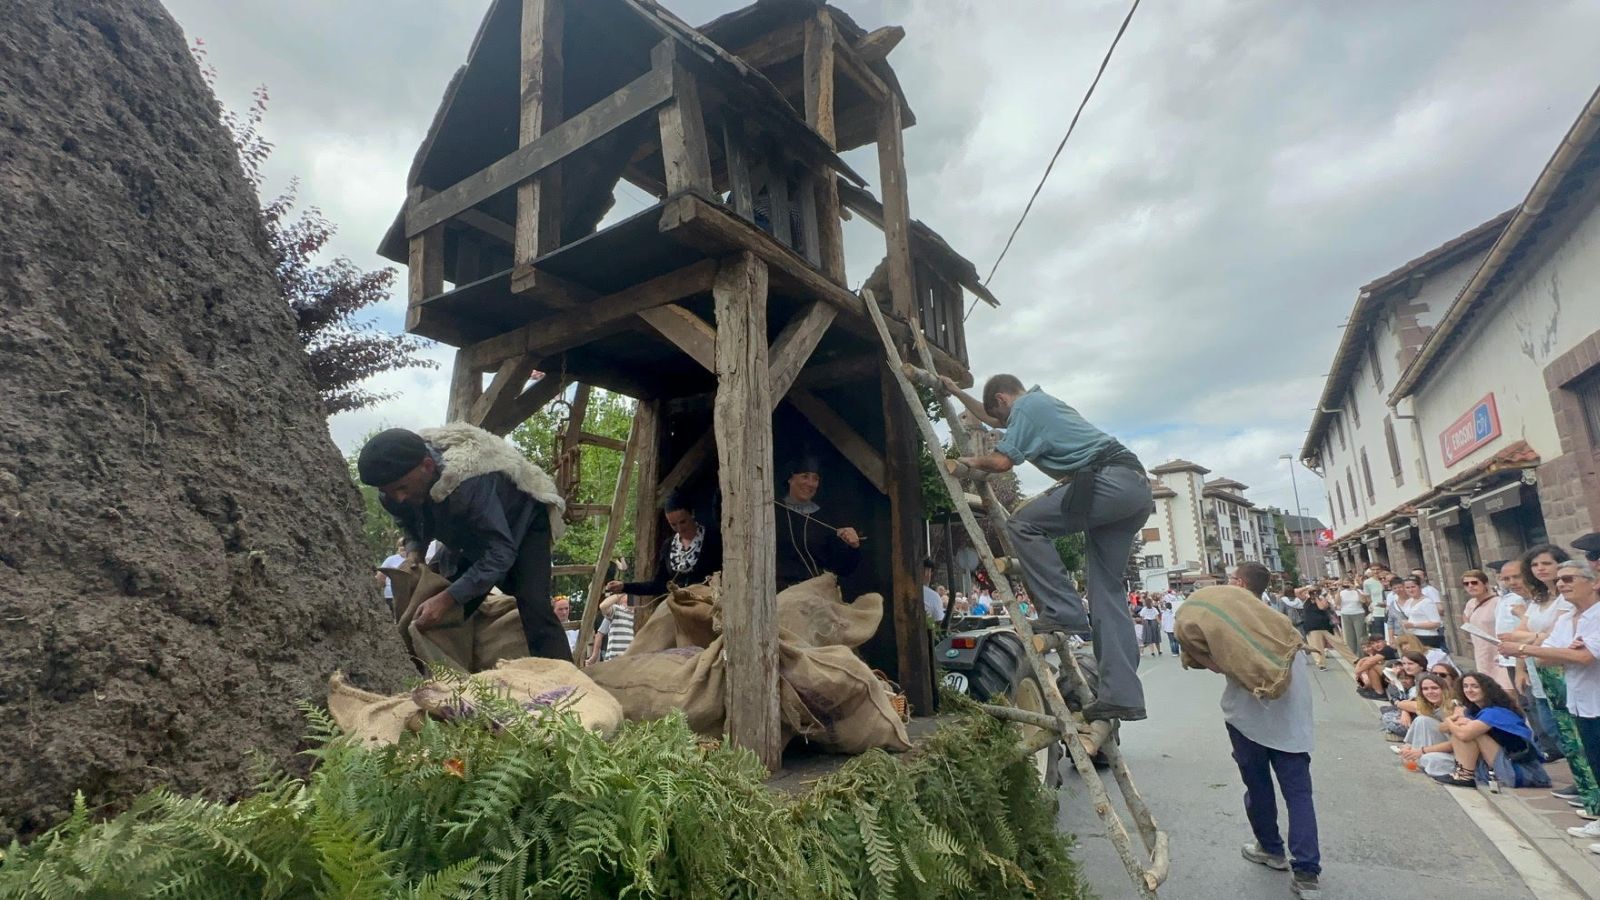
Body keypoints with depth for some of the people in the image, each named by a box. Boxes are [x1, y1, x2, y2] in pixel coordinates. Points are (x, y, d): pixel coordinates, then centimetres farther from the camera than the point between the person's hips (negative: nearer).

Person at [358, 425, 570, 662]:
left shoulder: (469, 483, -42)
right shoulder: (394, 493, -19)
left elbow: (500, 551, -41)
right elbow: (409, 524, 4)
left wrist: (448, 598, -46)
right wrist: (414, 553, -18)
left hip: (522, 522, -7)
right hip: (474, 535, 7)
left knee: (533, 608, -26)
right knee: (441, 618, 0)